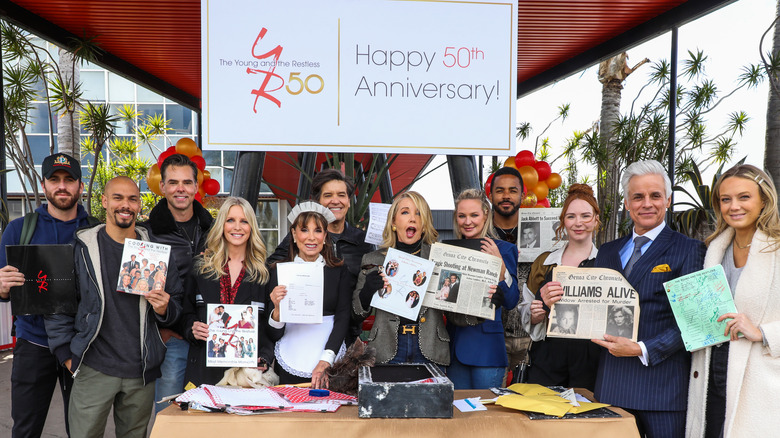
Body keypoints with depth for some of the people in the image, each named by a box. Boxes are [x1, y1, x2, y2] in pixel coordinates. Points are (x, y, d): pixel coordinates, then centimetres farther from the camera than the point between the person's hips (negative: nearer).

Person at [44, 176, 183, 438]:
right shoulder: (83, 247, 0)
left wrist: (164, 310, -11)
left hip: (142, 371, 2)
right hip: (94, 369, -2)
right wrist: (67, 355, -1)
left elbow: (176, 305, 12)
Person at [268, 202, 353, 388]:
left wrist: (325, 361, -17)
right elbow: (276, 334, 2)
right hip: (289, 366, 0)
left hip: (331, 365, 0)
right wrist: (278, 309, -18)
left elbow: (343, 319, -5)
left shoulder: (340, 271, 1)